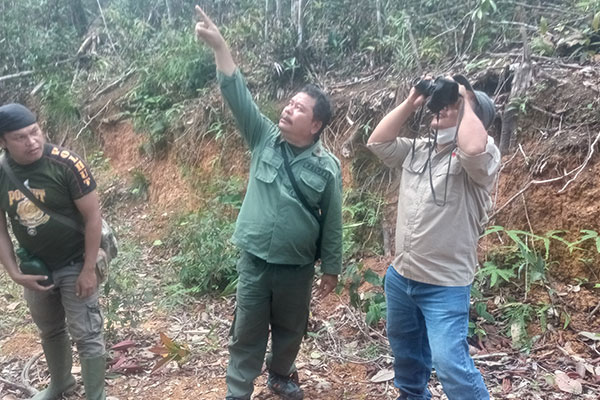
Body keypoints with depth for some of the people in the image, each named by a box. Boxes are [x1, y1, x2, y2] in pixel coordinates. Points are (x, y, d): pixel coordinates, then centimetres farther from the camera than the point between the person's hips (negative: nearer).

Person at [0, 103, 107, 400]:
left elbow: (93, 216, -17)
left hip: (74, 265, -5)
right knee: (49, 331, 24)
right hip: (35, 268, 5)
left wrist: (88, 269, -16)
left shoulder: (66, 163, -23)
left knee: (86, 335, 2)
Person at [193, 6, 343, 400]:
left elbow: (332, 223, -3)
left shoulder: (328, 167, -9)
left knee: (290, 330, 20)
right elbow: (238, 94, -13)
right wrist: (219, 45, -24)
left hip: (298, 267, 0)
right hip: (254, 260, 1)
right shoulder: (264, 137, -4)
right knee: (247, 333, 11)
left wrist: (332, 270, 2)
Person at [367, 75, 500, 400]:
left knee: (450, 364, -10)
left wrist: (467, 101, -20)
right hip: (399, 275, 7)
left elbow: (474, 147, -36)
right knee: (405, 348, 26)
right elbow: (377, 142, 3)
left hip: (445, 285, -7)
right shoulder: (417, 150, 8)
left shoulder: (483, 157, -13)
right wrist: (410, 103, -3)